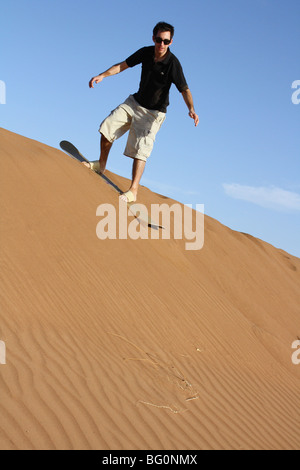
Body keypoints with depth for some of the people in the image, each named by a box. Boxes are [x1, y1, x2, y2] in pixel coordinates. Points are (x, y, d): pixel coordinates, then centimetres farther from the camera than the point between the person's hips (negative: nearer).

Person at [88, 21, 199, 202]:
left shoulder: (173, 63, -22)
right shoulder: (146, 52, -7)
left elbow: (185, 89, -26)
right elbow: (123, 65, 4)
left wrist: (191, 109, -43)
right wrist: (102, 75, -5)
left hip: (153, 112, -6)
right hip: (134, 102, 6)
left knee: (141, 149, -18)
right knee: (107, 128, 6)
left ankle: (133, 191, -14)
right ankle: (101, 165, 28)